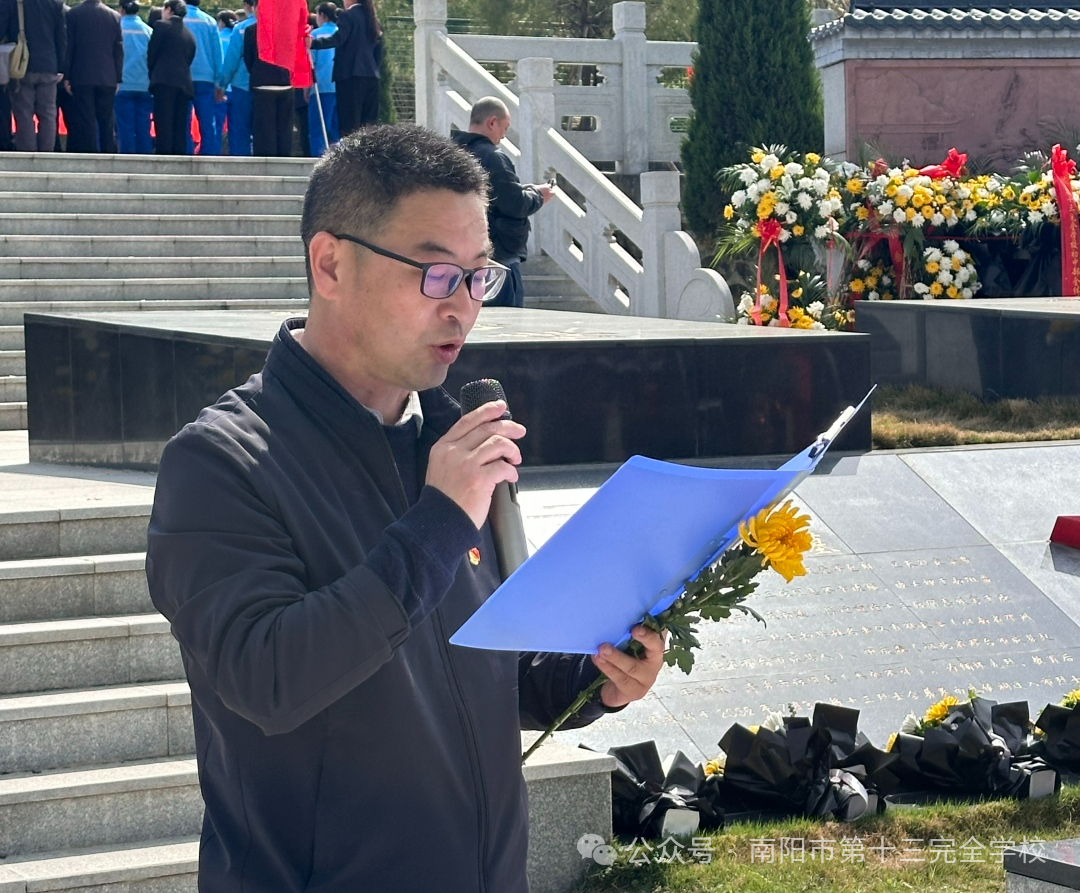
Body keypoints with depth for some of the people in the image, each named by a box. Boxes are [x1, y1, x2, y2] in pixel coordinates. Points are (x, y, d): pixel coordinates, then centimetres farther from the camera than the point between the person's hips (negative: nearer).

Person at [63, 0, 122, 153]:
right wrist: (117, 78, 10)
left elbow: (68, 47, -3)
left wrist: (66, 77, 1)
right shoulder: (114, 16, 4)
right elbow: (118, 50, 6)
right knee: (107, 123, 6)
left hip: (81, 78, -2)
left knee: (85, 123, -1)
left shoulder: (73, 13, -3)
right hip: (108, 79, 2)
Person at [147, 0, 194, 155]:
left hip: (164, 81, -5)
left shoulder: (161, 26, 1)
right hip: (184, 83, 5)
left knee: (163, 126, -9)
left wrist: (153, 75, 14)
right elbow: (189, 60, 16)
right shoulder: (189, 34, 18)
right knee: (180, 128, 4)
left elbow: (151, 55, 1)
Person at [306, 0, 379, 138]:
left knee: (350, 124, -10)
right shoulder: (373, 18, 18)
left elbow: (337, 39, -19)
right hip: (371, 75, 7)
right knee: (369, 124, 4)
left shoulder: (348, 16, -4)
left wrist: (313, 43, -27)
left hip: (351, 75, -7)